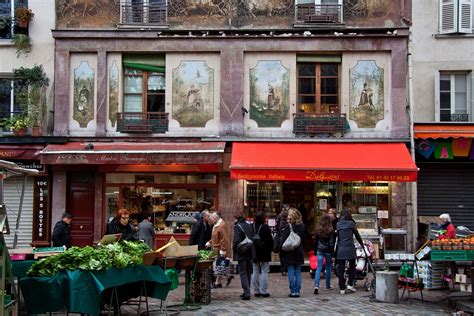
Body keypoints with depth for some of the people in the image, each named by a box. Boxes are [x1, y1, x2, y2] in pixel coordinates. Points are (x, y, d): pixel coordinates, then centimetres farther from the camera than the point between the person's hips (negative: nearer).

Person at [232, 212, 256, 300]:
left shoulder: (237, 227, -13)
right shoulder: (249, 226, 8)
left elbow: (236, 240, -19)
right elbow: (253, 238, 10)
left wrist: (234, 249, -5)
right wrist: (251, 249, 15)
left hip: (241, 254, -7)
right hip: (250, 253, 7)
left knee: (243, 273, -2)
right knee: (248, 273, 15)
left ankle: (246, 293, -8)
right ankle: (247, 292, 23)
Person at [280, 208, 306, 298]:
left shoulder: (287, 226, -13)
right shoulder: (302, 226, 2)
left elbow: (283, 240, -12)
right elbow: (304, 238, 9)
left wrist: (281, 252, -5)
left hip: (289, 253, -4)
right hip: (299, 253, 4)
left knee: (291, 272, 2)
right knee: (298, 272, 9)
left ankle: (293, 291, 2)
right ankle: (297, 291, 10)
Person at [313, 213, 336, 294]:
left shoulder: (318, 229, -1)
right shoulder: (331, 230, -11)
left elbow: (315, 241, 7)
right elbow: (332, 242, -10)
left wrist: (315, 251, 16)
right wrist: (332, 251, -3)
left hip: (319, 251, 2)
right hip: (328, 251, -2)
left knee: (319, 267, 0)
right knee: (328, 267, 14)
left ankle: (316, 285, -17)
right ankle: (328, 285, 24)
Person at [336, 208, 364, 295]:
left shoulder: (338, 224, 4)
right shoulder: (351, 223, -3)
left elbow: (336, 237, 8)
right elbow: (357, 235, 5)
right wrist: (362, 243, 21)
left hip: (340, 249, 2)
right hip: (350, 248, -2)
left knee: (341, 269, 5)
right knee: (352, 267, 15)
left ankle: (342, 288, 5)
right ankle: (350, 284, 5)